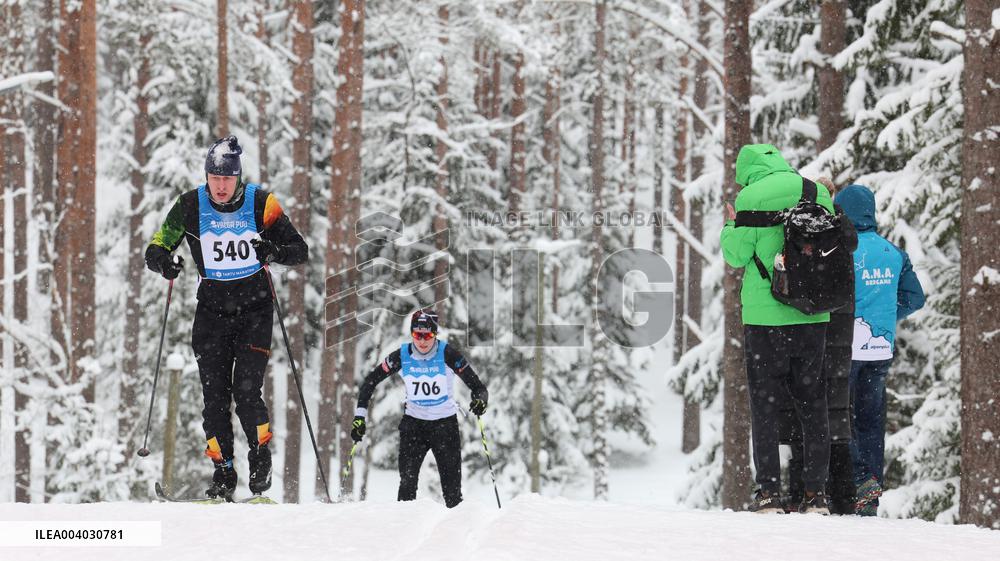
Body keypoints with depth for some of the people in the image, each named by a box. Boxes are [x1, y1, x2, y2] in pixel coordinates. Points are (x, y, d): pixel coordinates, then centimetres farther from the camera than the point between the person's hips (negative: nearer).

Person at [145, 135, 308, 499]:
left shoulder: (261, 203, -10)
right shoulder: (190, 206, -6)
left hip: (254, 305, -2)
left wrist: (274, 252, -29)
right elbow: (154, 250, -3)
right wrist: (165, 263, -27)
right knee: (215, 394, -3)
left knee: (246, 390, -13)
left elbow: (301, 251, -7)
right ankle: (223, 473, 5)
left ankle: (260, 456, 9)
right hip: (212, 308, 2)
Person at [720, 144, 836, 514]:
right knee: (813, 406, 10)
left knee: (765, 405, 3)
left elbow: (737, 255, -4)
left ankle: (769, 493, -2)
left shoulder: (750, 198, -7)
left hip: (766, 316, -3)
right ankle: (815, 493, 6)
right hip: (813, 316, 4)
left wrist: (731, 226, 14)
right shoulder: (818, 193, 5)